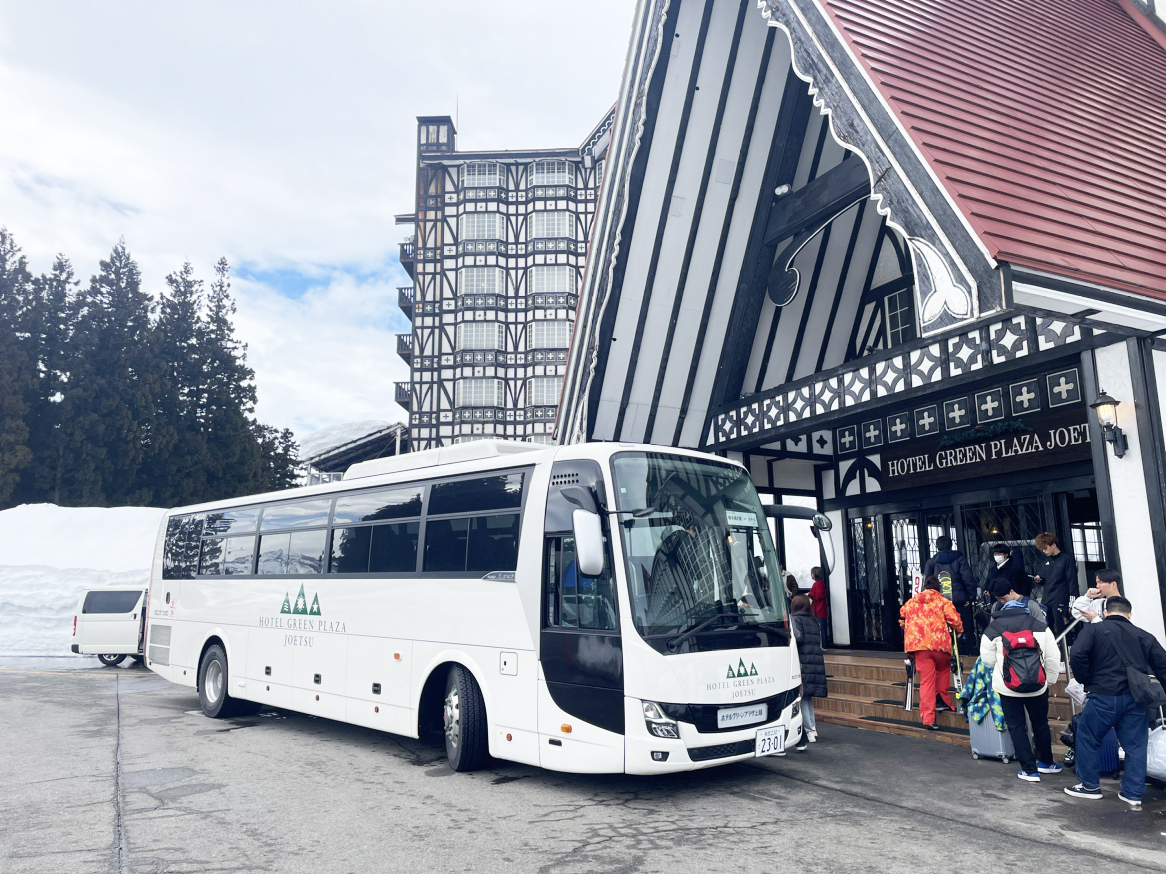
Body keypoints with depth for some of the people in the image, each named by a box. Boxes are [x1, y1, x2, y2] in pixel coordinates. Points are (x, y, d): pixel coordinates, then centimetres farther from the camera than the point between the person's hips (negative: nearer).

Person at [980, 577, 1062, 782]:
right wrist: (1050, 679, 13)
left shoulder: (993, 628, -7)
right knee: (1040, 723, 21)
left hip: (1008, 687, -2)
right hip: (1037, 686, 3)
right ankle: (1046, 762, 38)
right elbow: (1053, 657, 0)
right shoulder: (1040, 626, -2)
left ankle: (1030, 770, 10)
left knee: (1017, 727, 9)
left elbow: (987, 659, 0)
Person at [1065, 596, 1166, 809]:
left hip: (1105, 696, -4)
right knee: (1135, 745, 12)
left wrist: (1087, 681, 0)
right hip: (1136, 699, 4)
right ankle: (1134, 795, 15)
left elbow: (1077, 656, -15)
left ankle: (1090, 785, 18)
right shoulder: (1143, 636, 11)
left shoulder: (1093, 630, 0)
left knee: (1087, 737, 11)